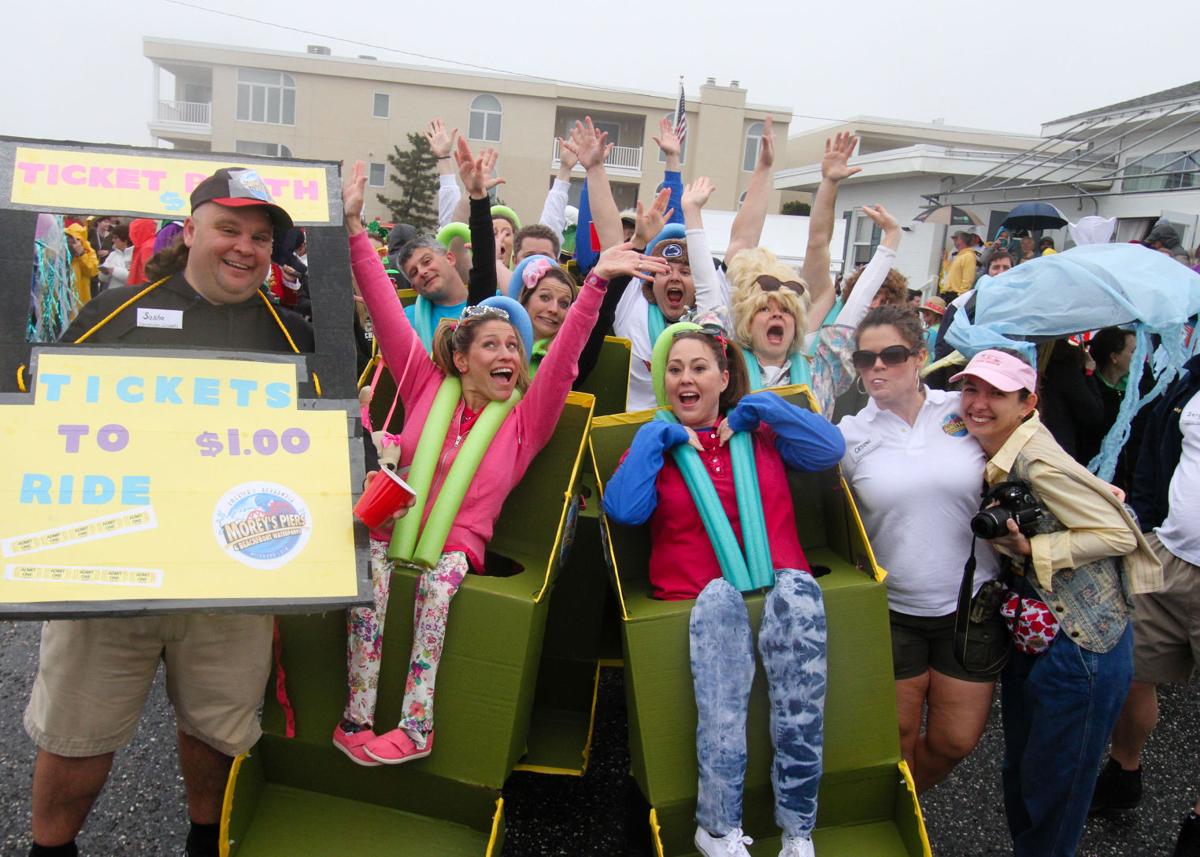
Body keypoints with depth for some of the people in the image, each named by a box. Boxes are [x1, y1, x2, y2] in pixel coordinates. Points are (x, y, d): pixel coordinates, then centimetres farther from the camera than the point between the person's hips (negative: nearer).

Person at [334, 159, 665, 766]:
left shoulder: (525, 419, 7)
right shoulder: (428, 388, 9)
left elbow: (564, 354, -6)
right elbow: (386, 312, 4)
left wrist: (596, 281, -18)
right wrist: (353, 227, -1)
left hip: (457, 548, -1)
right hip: (394, 529, 1)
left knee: (441, 573, -32)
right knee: (370, 560, -30)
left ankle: (415, 722, -29)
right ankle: (357, 716, -25)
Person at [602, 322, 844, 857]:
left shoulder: (760, 432, 19)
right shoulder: (653, 443, 16)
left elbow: (829, 450, 1)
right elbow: (624, 511, -4)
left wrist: (760, 408, 2)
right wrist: (656, 438, -1)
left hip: (779, 589, 1)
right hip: (700, 601, -1)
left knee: (798, 589, -34)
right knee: (720, 595, -36)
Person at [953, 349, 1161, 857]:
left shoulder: (1039, 462, -23)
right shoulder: (989, 455, 2)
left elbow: (1119, 535, -21)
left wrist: (1031, 550, -23)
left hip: (1081, 644, -8)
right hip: (1030, 633, 8)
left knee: (1052, 786, 9)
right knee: (1018, 771, 22)